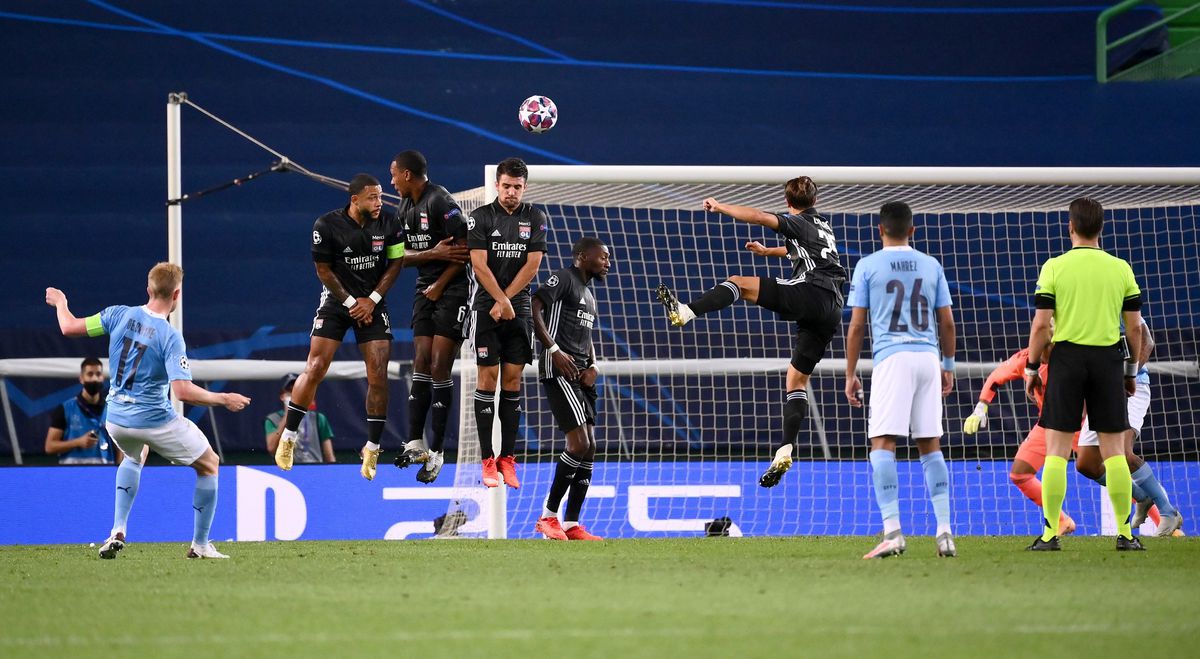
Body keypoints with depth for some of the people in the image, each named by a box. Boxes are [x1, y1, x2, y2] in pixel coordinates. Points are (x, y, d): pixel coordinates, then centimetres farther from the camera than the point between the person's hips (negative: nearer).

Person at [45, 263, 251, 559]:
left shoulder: (119, 315, -6)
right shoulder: (170, 336, -18)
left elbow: (69, 327, 3)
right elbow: (183, 391, -25)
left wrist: (60, 302, 23)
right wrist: (223, 400, -12)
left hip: (116, 420, 5)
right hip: (155, 421, -5)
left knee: (135, 457, 38)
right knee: (208, 464, 16)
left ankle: (118, 530, 19)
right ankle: (200, 544, 15)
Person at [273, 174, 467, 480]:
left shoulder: (389, 223, -8)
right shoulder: (327, 225, -14)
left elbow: (396, 263, 0)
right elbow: (324, 270, -6)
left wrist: (371, 300, -8)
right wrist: (350, 302, -8)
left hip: (373, 305, 2)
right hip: (336, 301, -2)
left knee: (378, 375, -7)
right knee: (315, 369, -8)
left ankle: (372, 449, 6)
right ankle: (288, 437, 7)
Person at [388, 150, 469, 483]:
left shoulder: (441, 202, -16)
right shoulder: (406, 207, 12)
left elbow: (463, 249, -17)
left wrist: (440, 285, -13)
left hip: (452, 290, -8)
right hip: (425, 289, 8)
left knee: (439, 368, -9)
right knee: (421, 362, 1)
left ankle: (436, 452, -6)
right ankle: (415, 443, 1)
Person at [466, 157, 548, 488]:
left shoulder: (535, 218, 5)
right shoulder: (480, 217, -2)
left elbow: (532, 265, -1)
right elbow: (479, 265, -8)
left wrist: (504, 301, -7)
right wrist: (502, 301, -13)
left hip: (519, 310, 2)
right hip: (485, 308, -2)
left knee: (512, 380, 2)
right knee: (488, 377, -5)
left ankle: (507, 458, 4)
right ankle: (487, 460, -4)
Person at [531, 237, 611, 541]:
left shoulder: (589, 292, 24)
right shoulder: (564, 279, -5)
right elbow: (534, 309, -17)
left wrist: (592, 365, 11)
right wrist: (554, 350, -22)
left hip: (580, 373, 10)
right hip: (558, 369, -10)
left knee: (589, 448, 5)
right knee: (579, 444, -16)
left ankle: (571, 524, 8)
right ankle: (549, 515, -7)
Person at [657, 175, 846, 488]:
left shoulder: (798, 223, 6)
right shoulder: (823, 226, 32)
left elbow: (758, 217, -12)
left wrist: (719, 207, 0)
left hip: (811, 292, -8)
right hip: (832, 312, 8)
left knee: (739, 284, -8)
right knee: (797, 378, 9)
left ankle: (684, 312, -31)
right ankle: (784, 453, 0)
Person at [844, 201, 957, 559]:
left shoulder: (868, 266, 3)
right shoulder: (931, 266, 12)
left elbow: (855, 326, 0)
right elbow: (947, 322, 13)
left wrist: (850, 375, 6)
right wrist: (949, 366, 23)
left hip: (891, 357, -4)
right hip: (928, 357, 4)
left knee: (882, 444, -6)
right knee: (930, 445, 10)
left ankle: (892, 531, -19)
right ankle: (944, 530, 4)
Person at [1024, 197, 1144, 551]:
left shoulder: (1054, 267, -3)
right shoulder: (1121, 269, 3)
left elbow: (1040, 325, -6)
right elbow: (1134, 326, 5)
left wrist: (1031, 368, 4)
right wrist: (1132, 371, 15)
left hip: (1066, 357, -2)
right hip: (1108, 359, 2)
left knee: (1056, 450, 2)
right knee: (1114, 450, 6)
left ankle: (1050, 534, -1)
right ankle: (1125, 534, 4)